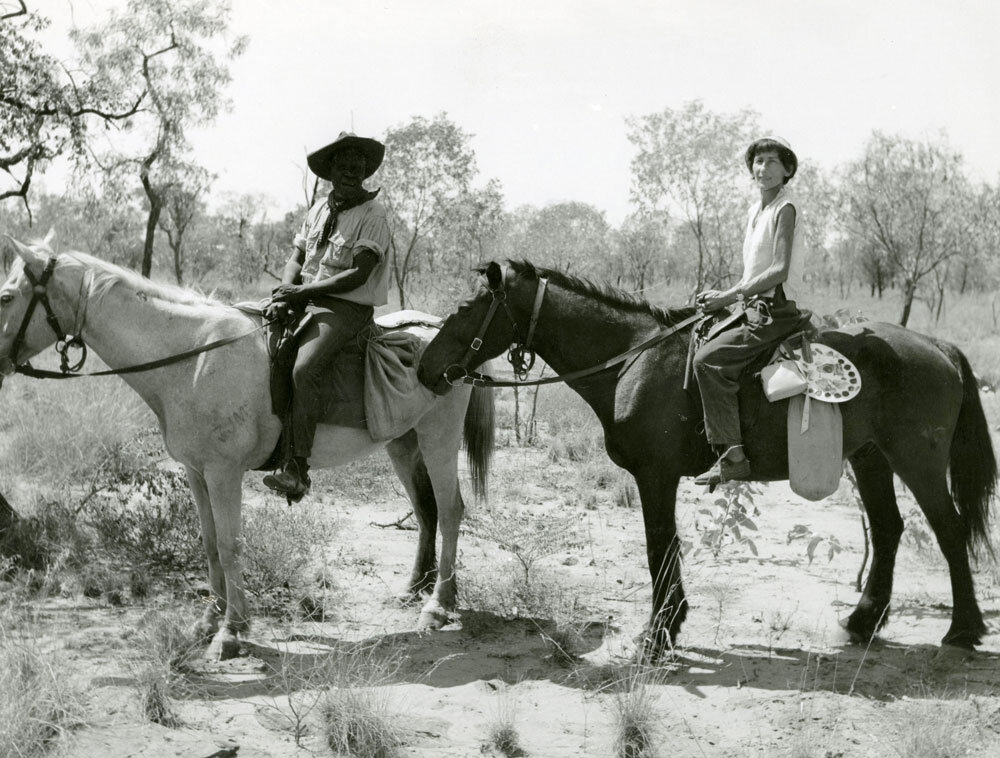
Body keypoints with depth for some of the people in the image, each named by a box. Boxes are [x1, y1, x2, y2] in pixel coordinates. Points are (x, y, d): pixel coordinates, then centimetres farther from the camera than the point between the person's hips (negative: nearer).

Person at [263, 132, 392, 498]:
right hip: (304, 301, 8)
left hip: (348, 307, -8)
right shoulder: (318, 210, 15)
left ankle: (297, 468, -32)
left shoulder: (373, 214, -6)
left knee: (305, 369, -31)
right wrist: (285, 293, -7)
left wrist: (303, 292, -17)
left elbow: (358, 274, -14)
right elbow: (296, 258, 15)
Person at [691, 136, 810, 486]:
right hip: (755, 311, 9)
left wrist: (729, 297, -18)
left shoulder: (784, 209, -10)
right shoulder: (755, 212, 16)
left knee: (709, 359, -23)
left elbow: (779, 271, -19)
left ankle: (733, 454, -23)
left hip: (775, 314, -9)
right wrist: (721, 296, 7)